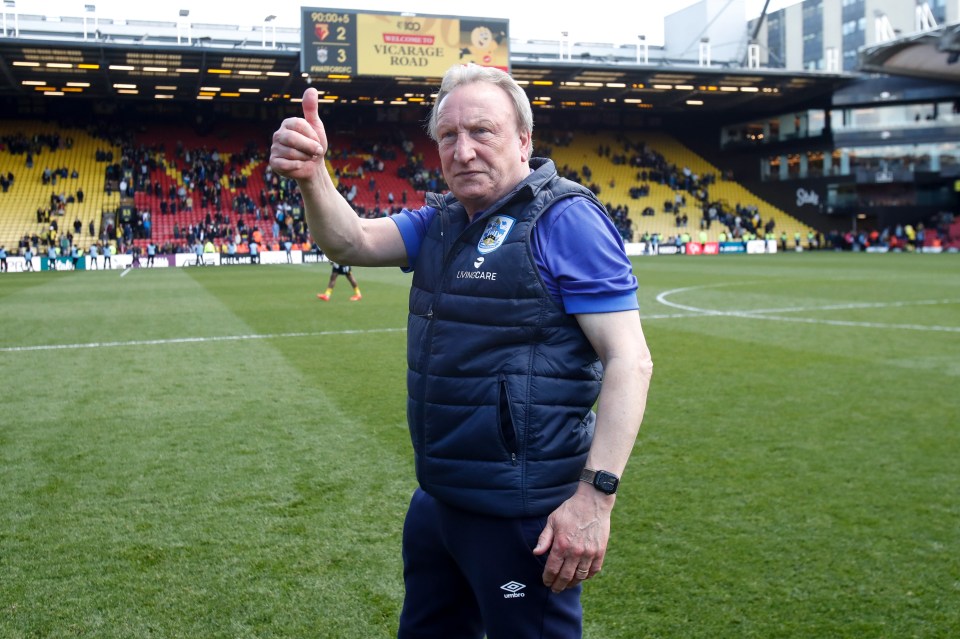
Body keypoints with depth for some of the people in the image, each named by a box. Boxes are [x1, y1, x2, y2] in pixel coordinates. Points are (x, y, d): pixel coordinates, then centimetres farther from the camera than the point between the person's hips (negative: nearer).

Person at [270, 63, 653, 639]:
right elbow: (352, 242, -1)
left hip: (522, 513, -8)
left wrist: (596, 494, -25)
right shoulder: (441, 221, 9)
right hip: (438, 498, 8)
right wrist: (312, 176, -20)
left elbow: (630, 361, -20)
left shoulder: (565, 220, -15)